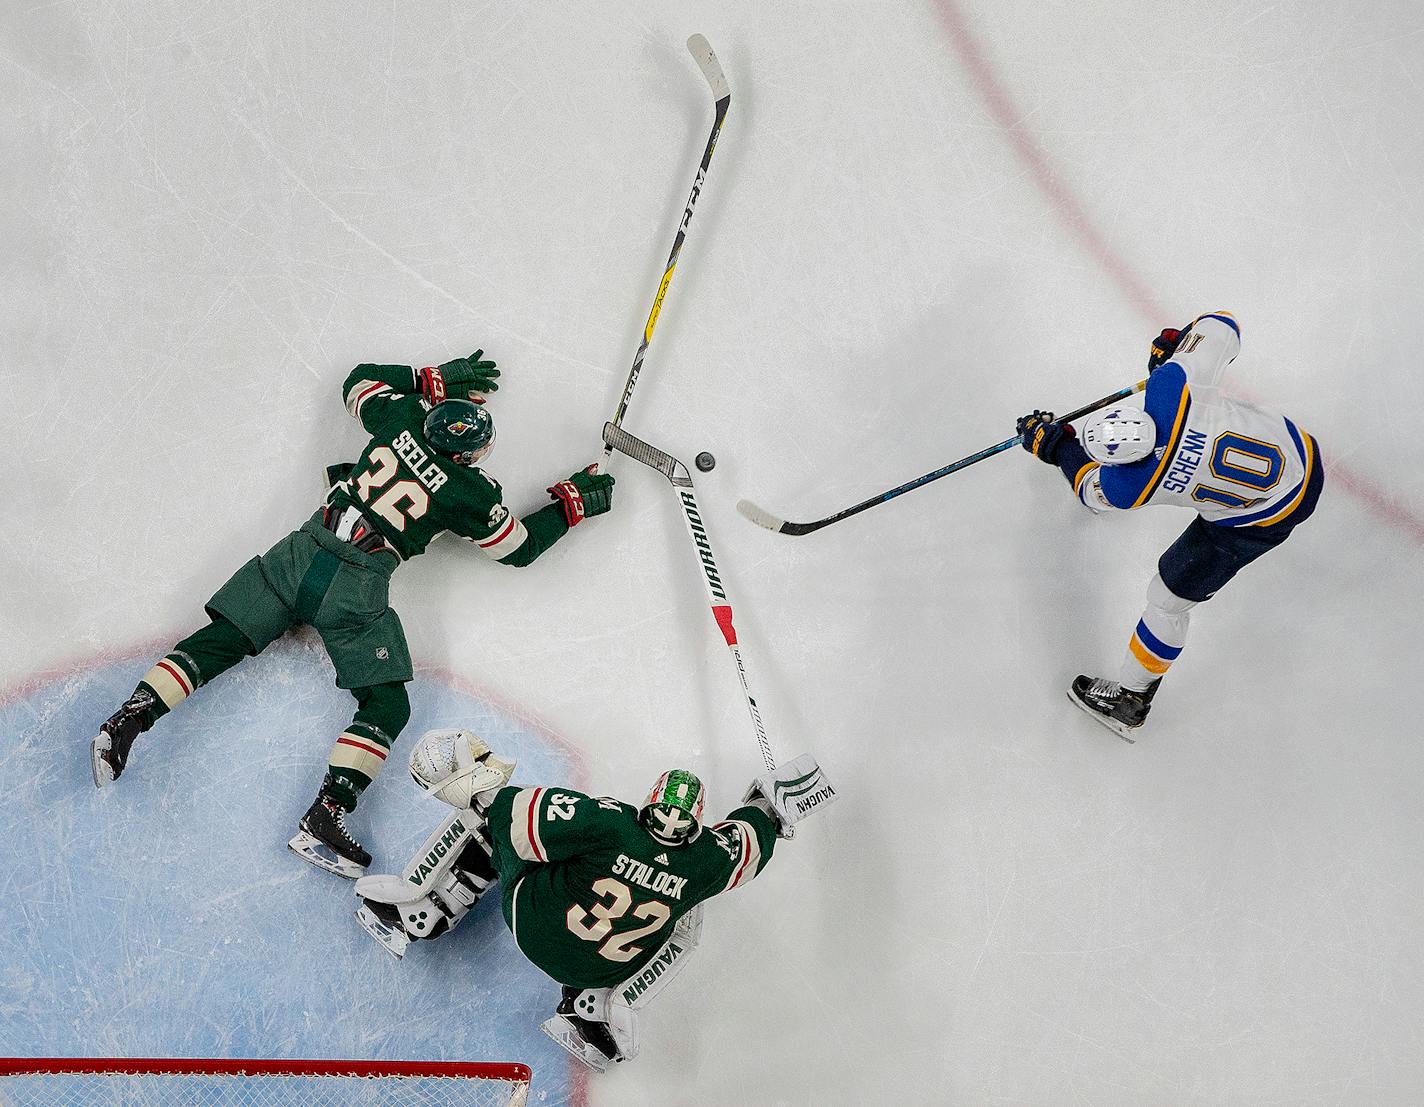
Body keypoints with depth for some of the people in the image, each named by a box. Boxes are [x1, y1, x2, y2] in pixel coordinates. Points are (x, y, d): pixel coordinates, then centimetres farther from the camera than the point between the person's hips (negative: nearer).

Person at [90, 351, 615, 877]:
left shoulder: (401, 416, 5)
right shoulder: (471, 492, -6)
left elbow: (360, 380, 27)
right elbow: (519, 547, 9)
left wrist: (433, 379, 30)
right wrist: (572, 503, 18)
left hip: (300, 552, 5)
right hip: (355, 593, -5)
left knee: (220, 641, 12)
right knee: (388, 707, 0)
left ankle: (127, 719, 0)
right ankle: (325, 818, -13)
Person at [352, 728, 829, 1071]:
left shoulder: (611, 824, -24)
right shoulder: (705, 859, -16)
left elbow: (521, 819, -25)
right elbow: (749, 845, 7)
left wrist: (475, 784, -11)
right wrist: (773, 804, 24)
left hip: (530, 922, -1)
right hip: (599, 971, 1)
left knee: (493, 813, 13)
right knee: (685, 920, 26)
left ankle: (416, 913, 11)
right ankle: (595, 1009, 9)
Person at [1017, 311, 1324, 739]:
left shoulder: (1128, 488, -28)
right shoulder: (1171, 383, -27)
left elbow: (1092, 490, -3)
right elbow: (1222, 325, -13)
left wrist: (1055, 446, 10)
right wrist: (1175, 343, 5)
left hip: (1264, 518, -5)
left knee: (1171, 595, 12)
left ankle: (1130, 696, 29)